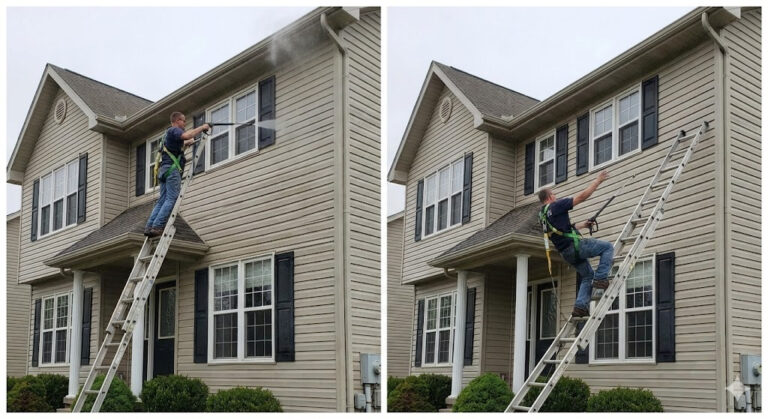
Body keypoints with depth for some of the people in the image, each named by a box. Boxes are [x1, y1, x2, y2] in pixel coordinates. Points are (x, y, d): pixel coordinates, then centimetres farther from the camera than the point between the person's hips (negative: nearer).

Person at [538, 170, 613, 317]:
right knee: (607, 247, 4)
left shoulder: (543, 215, 18)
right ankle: (601, 278, -6)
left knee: (587, 276, 17)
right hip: (575, 245, -9)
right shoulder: (556, 206, -7)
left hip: (566, 253, 9)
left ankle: (580, 306, 4)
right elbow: (582, 196, -8)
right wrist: (597, 181, -1)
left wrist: (583, 225, 35)